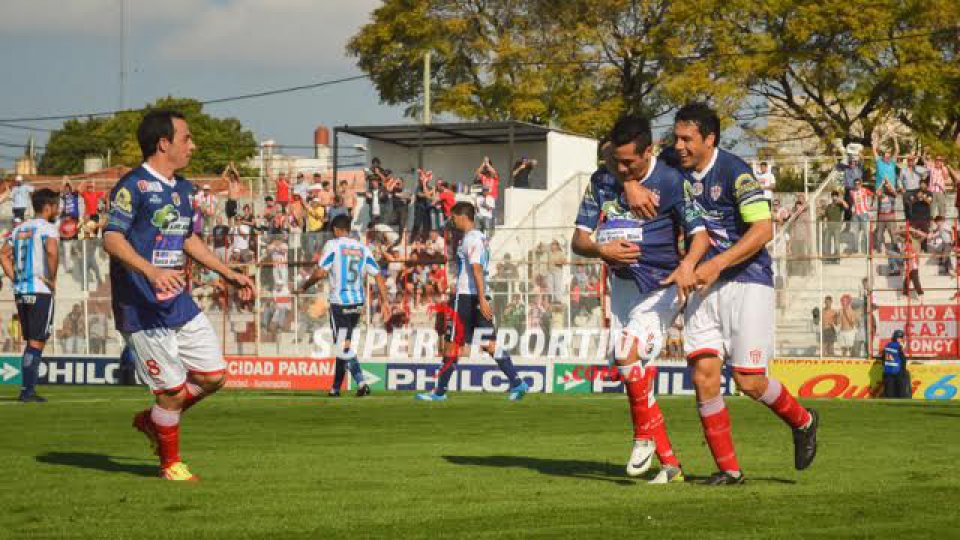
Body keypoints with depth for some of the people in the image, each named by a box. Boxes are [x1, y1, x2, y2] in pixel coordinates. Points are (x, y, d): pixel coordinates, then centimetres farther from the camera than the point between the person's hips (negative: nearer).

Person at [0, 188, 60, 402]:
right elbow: (52, 251, -27)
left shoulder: (19, 229, 15)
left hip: (20, 292, 7)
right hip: (41, 292, -7)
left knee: (32, 342, 15)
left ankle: (29, 388, 14)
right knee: (36, 343, -2)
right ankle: (27, 390, -5)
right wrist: (52, 279, -15)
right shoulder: (48, 228, -8)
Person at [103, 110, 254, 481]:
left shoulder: (181, 188, 14)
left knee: (213, 375, 7)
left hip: (180, 304, 8)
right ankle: (170, 464, 17)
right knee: (173, 391, -4)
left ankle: (152, 421, 28)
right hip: (142, 309, -8)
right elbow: (112, 238, -22)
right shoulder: (134, 186, -13)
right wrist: (152, 271, -36)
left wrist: (229, 274, 27)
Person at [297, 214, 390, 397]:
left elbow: (320, 272, -12)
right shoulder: (363, 249, 9)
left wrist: (304, 287, 3)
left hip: (339, 304, -6)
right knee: (344, 345, 17)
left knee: (343, 347, -7)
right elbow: (378, 276, 4)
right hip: (358, 303, 6)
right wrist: (385, 301, 6)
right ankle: (336, 387, 25)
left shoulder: (333, 245, -6)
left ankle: (361, 383, -25)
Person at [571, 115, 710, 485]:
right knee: (635, 379, 4)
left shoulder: (671, 182, -12)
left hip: (662, 286, -6)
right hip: (622, 285, 6)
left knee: (628, 354, -25)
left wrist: (687, 265, -38)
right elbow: (578, 240, 4)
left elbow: (700, 234, -17)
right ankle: (669, 465, 10)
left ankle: (645, 437, -5)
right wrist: (602, 250, -19)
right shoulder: (601, 181, 2)